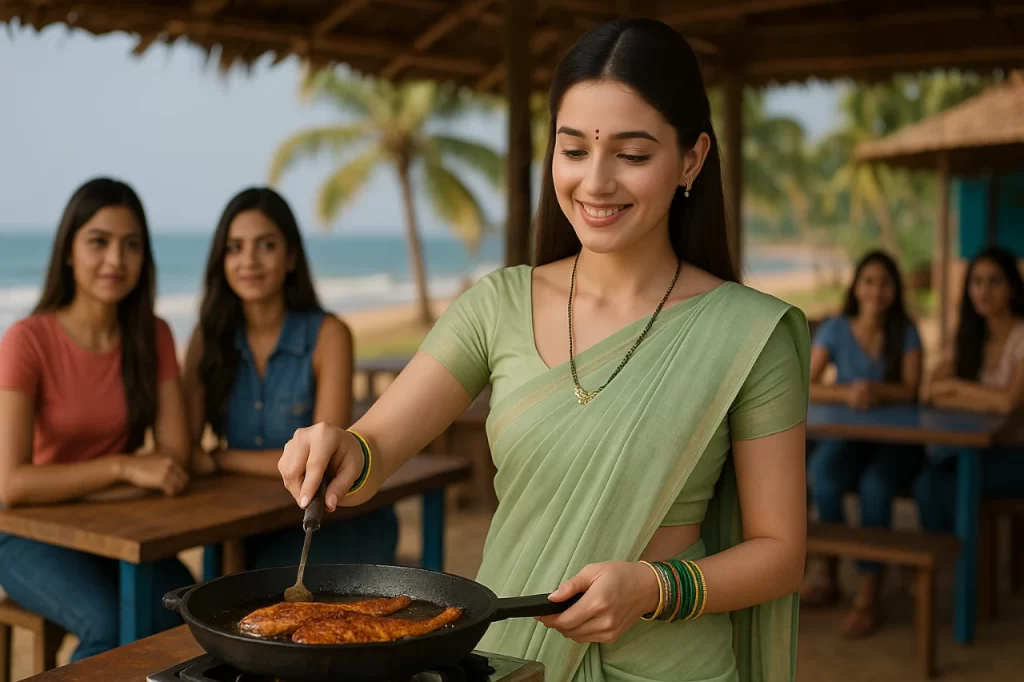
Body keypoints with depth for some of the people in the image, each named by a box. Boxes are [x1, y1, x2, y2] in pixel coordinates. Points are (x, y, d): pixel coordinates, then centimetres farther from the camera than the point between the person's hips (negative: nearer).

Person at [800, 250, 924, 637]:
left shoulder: (906, 332, 0)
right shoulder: (836, 330, 0)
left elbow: (910, 389, -8)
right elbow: (805, 387, -8)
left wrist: (876, 390, -29)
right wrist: (846, 393, -28)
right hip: (847, 435, 1)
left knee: (875, 485, -33)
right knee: (823, 474, -32)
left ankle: (868, 595, -29)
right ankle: (828, 572, -15)